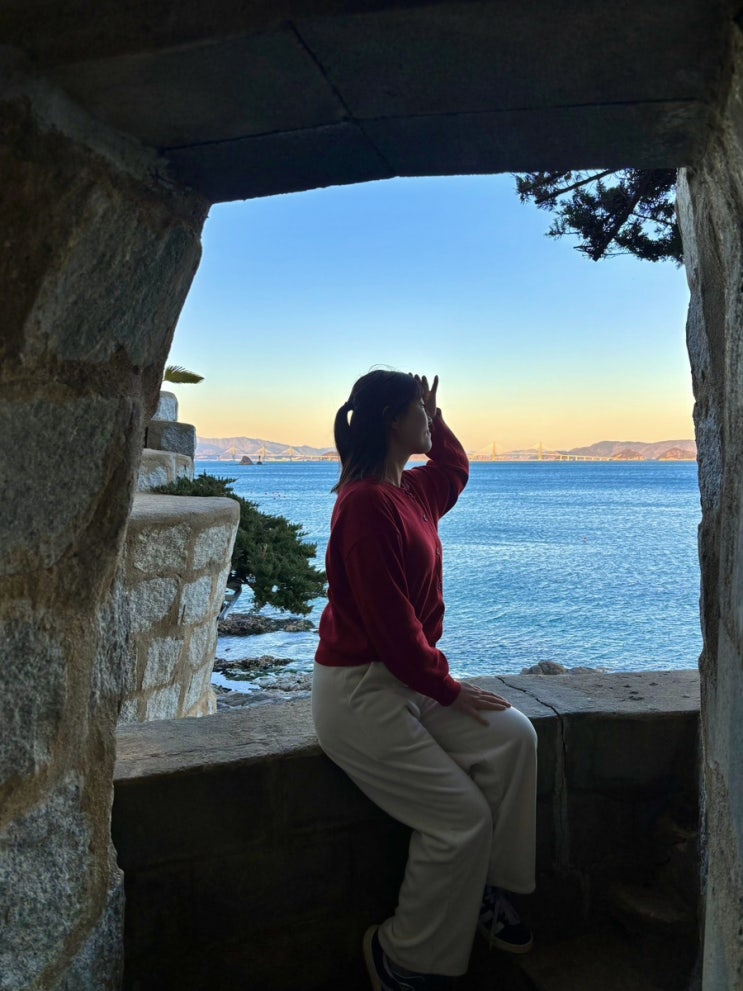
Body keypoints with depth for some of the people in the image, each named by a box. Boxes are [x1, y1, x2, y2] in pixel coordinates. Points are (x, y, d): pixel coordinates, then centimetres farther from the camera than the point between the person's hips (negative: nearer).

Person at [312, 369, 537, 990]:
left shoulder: (410, 490, 9)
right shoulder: (367, 502, -21)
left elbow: (455, 470, 33)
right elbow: (388, 619, -22)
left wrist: (435, 421, 17)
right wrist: (447, 690, -13)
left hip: (408, 677, 10)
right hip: (358, 689, -9)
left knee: (513, 737, -2)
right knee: (462, 818, -8)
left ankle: (484, 887, 14)